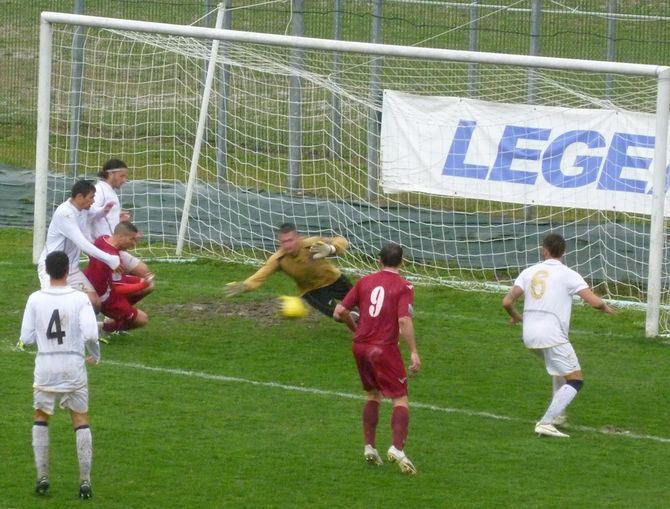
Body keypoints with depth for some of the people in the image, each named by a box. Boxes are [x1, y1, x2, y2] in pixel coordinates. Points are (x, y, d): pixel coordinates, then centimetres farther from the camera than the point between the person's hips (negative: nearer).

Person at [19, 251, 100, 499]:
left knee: (41, 419, 18)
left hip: (45, 367, 1)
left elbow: (26, 338, -4)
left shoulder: (35, 299, -5)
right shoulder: (80, 299, -8)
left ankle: (42, 478, 12)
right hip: (74, 366, -1)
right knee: (81, 421, 9)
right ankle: (85, 481, 3)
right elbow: (90, 334, -15)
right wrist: (95, 355, 4)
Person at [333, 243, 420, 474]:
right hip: (384, 348, -5)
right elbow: (404, 320, -18)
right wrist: (413, 352, -15)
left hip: (360, 345, 5)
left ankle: (369, 447, 18)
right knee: (401, 399, 0)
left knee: (373, 395, 23)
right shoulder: (403, 287, -5)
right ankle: (397, 448, -18)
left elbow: (340, 311, 5)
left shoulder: (365, 282, 8)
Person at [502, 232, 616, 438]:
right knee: (575, 381, 0)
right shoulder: (568, 275, -3)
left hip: (530, 336, 6)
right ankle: (546, 423, -15)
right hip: (552, 335, -6)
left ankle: (557, 415, 23)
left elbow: (507, 302, 5)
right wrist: (606, 308, 13)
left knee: (562, 371, 30)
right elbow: (594, 301, -10)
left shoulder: (529, 272, 9)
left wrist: (515, 316, 26)